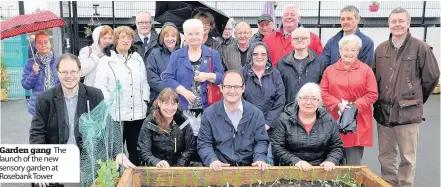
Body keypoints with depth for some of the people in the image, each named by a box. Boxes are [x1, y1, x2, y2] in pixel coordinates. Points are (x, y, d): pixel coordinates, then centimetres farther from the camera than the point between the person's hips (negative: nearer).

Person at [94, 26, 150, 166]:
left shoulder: (138, 59, 15)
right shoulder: (106, 60, -1)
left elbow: (145, 82, 18)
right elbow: (99, 86, -7)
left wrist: (145, 100, 6)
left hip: (137, 113, 5)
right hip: (115, 114, -4)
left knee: (135, 149, 13)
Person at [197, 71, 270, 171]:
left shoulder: (256, 114, 3)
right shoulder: (209, 114, 0)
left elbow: (261, 141, 5)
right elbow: (204, 143, 0)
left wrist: (260, 159, -14)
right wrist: (212, 160, -19)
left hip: (248, 167, 0)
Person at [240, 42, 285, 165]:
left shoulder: (275, 74, 8)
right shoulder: (243, 73, 4)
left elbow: (280, 101, 2)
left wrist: (268, 123, -7)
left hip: (269, 127, 1)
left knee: (268, 160, -5)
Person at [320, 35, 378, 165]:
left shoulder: (366, 70, 3)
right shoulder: (330, 70, 8)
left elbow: (372, 94, -1)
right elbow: (323, 92, 3)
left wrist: (355, 106, -13)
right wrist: (338, 105, -12)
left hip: (357, 123, -1)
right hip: (335, 121, 2)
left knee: (354, 164, 2)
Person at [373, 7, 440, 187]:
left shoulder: (420, 47, -7)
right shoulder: (380, 49, 6)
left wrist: (416, 100, 6)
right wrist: (380, 101, 10)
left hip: (408, 112, -4)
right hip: (383, 111, 4)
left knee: (407, 157, 7)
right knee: (386, 155, 14)